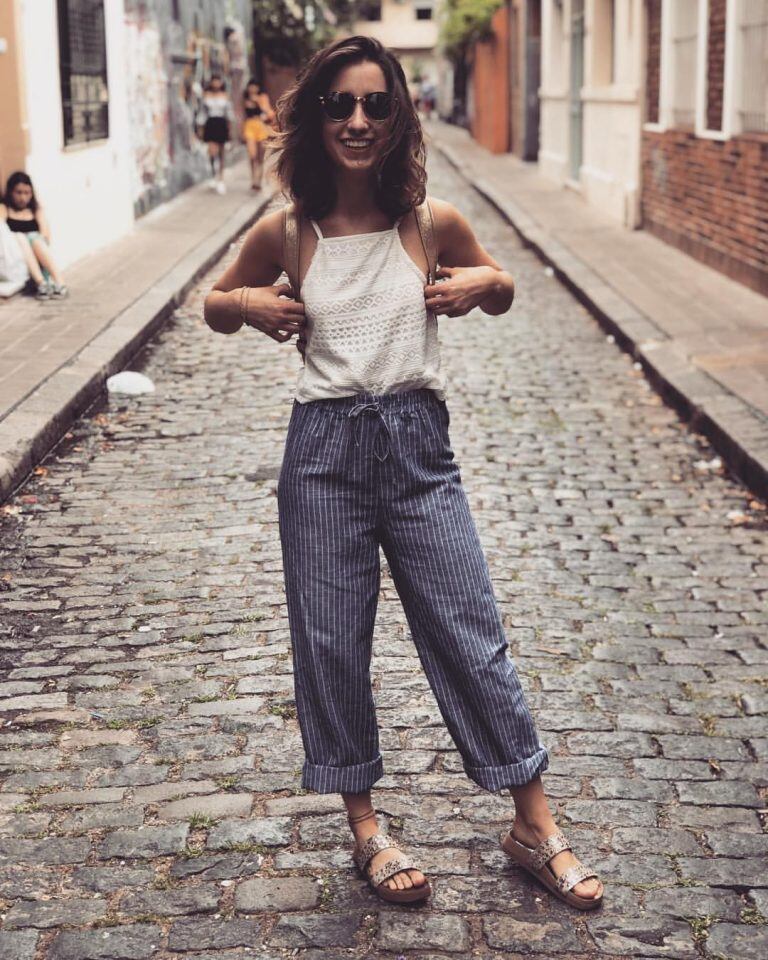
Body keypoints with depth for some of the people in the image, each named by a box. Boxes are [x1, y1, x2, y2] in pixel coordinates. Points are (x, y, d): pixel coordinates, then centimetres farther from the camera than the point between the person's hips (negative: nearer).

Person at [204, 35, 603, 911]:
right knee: (331, 642, 7)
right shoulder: (285, 232, -1)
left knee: (472, 634, 2)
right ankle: (365, 829, 26)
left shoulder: (433, 223, -1)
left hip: (416, 444, 0)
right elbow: (215, 305, 15)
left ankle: (536, 829, 17)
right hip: (323, 450, 1)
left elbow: (502, 293, 16)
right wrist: (248, 304, -6)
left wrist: (481, 284, -6)